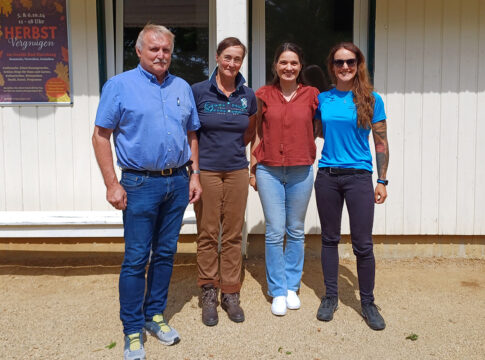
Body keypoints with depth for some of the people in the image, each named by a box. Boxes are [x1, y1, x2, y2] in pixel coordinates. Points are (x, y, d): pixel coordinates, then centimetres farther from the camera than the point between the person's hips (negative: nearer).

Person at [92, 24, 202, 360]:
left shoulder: (182, 87, 11)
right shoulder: (120, 85, -3)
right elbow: (101, 136, -5)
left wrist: (194, 174, 8)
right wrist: (112, 184, -11)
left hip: (177, 182, 5)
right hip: (140, 184, -4)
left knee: (166, 253, 12)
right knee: (136, 259, 0)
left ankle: (155, 315, 28)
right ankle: (133, 331, 15)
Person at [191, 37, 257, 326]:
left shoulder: (248, 96, 5)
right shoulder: (198, 92, -4)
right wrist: (193, 161, 5)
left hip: (237, 170, 2)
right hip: (207, 170, -2)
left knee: (233, 235, 7)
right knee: (208, 234, 2)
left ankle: (231, 294, 20)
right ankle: (209, 294, 17)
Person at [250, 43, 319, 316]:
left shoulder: (311, 95, 2)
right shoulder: (264, 95, 3)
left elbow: (317, 128, 13)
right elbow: (258, 133, 9)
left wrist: (311, 155, 0)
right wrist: (253, 169, 7)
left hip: (301, 171, 1)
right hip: (269, 170, -1)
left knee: (296, 231, 11)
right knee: (275, 232, 1)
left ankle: (292, 286, 27)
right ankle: (278, 291, 15)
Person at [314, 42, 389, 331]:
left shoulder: (372, 100, -1)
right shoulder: (322, 99, 5)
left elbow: (381, 143, 1)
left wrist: (382, 181, -2)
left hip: (359, 176, -2)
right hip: (327, 175, 2)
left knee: (363, 244, 0)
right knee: (330, 239, 11)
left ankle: (368, 302, 18)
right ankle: (331, 297, 25)